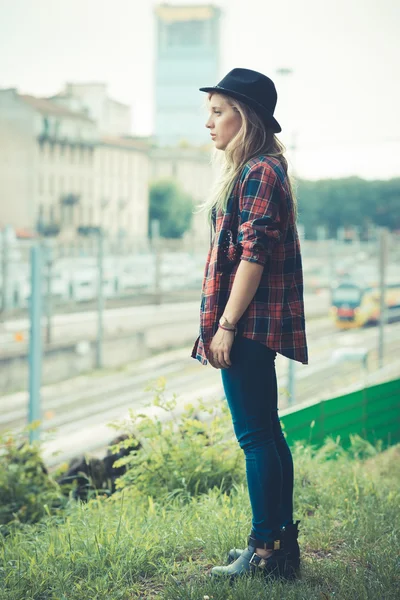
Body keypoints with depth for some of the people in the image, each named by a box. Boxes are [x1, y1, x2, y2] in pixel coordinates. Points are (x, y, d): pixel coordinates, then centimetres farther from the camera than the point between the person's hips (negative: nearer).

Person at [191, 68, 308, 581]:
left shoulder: (259, 173, -13)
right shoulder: (252, 172, 18)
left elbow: (253, 254, -20)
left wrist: (226, 326, -19)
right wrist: (224, 323, 20)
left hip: (249, 325, -10)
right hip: (254, 326, 10)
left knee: (256, 435, -5)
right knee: (266, 433, 13)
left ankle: (266, 550, 3)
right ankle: (281, 543, 22)